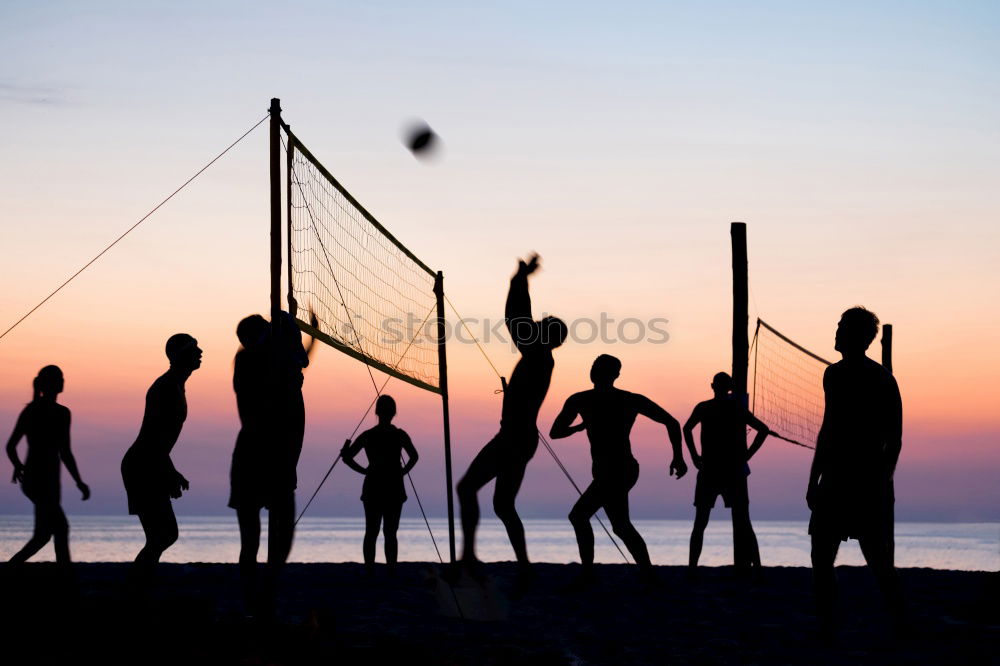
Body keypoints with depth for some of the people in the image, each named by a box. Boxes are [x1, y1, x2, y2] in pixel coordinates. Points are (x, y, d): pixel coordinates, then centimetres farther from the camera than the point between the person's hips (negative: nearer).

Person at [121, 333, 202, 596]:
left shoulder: (175, 387, 17)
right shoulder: (166, 388, -15)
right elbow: (154, 435, -24)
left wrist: (171, 473, 24)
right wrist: (169, 475, -24)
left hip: (151, 468, 11)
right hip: (142, 469, -11)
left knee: (168, 534, 15)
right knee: (158, 538, -12)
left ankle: (133, 593, 20)